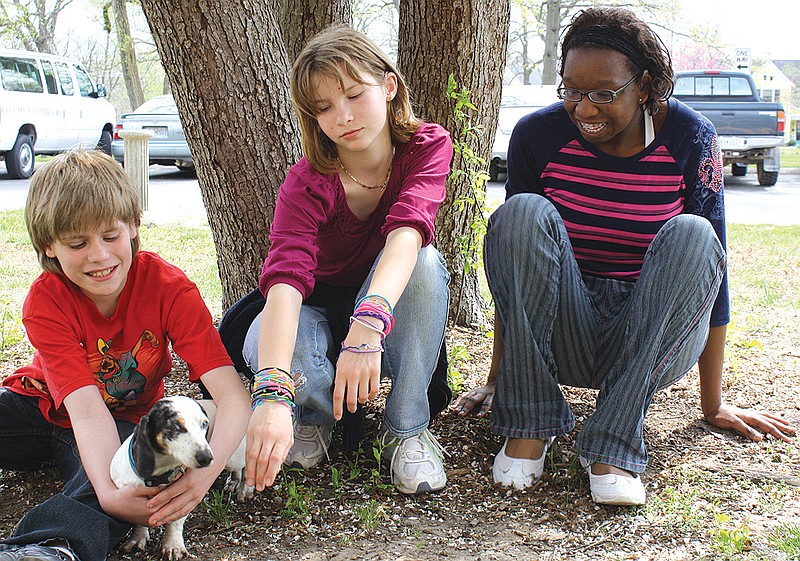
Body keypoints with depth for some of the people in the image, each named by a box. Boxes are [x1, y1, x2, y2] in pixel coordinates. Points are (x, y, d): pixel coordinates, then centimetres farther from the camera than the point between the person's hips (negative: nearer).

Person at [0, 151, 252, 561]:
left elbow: (232, 393, -32)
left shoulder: (168, 287, -22)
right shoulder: (45, 301, -22)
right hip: (40, 404, 2)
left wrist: (206, 469, -51)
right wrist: (109, 492, -52)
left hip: (128, 419, -2)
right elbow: (87, 410, -33)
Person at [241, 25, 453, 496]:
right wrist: (272, 396, -55)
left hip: (394, 308, 1)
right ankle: (317, 417, 1)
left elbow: (407, 233, -40)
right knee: (263, 346, -35)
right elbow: (286, 278, -40)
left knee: (424, 262, -33)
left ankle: (407, 428, -16)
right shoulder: (308, 183, -24)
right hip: (321, 312, -1)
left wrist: (368, 324, -58)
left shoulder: (428, 147, -20)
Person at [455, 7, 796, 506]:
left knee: (690, 234, -29)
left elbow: (712, 265, -6)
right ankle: (529, 424, -25)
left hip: (655, 340, 0)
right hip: (564, 339, 0)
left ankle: (614, 444, -32)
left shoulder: (691, 138, -8)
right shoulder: (538, 136, -6)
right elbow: (515, 250, -2)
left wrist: (714, 404, -4)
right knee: (524, 213, -25)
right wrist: (497, 380, -2)